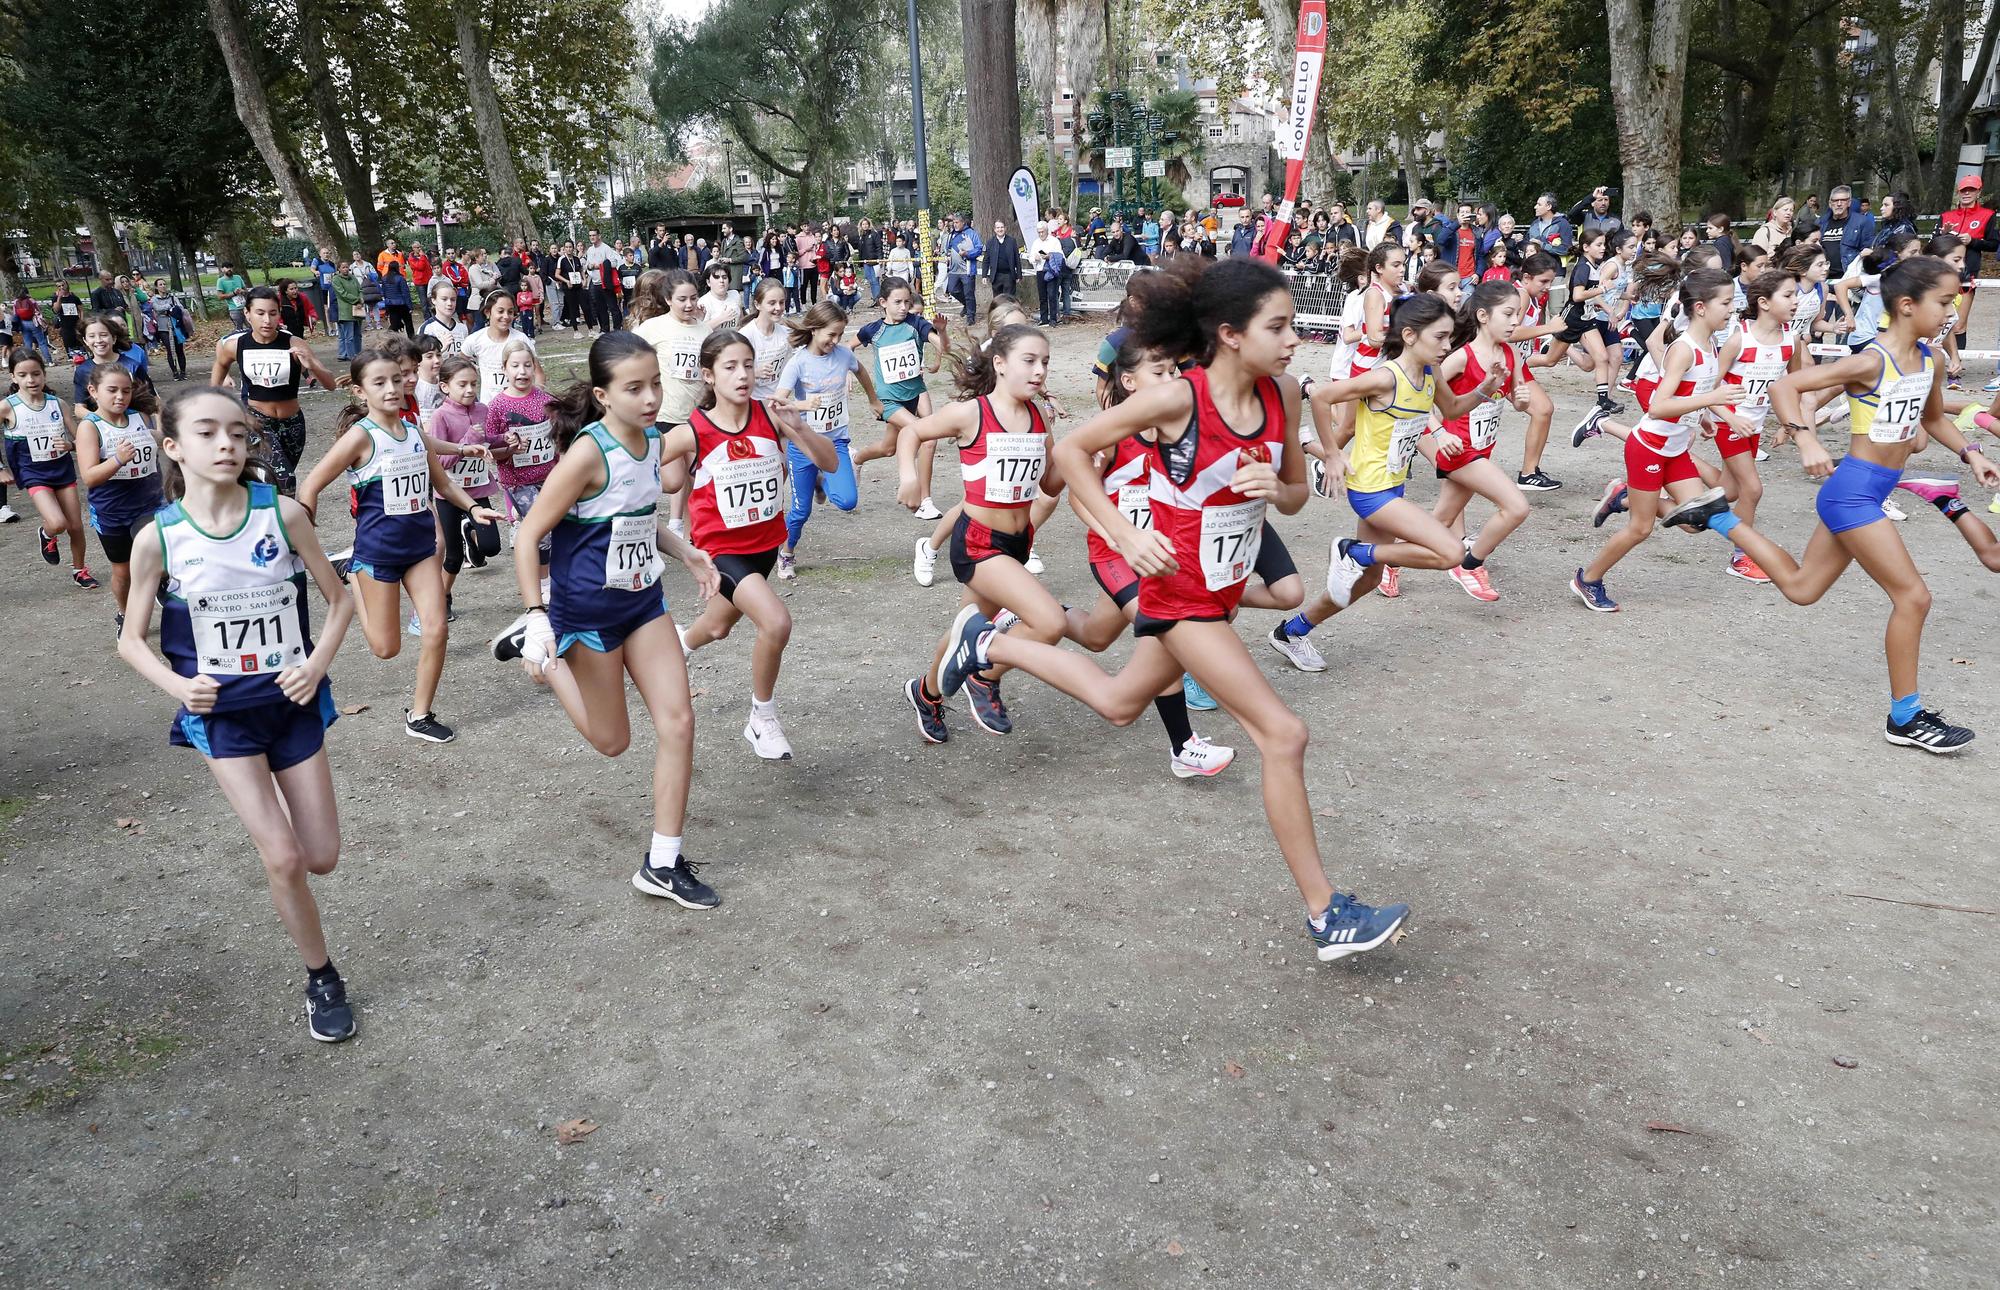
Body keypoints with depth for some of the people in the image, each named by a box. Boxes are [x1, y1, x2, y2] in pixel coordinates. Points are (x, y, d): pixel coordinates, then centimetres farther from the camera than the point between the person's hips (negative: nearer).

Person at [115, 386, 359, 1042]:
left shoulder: (283, 514, -10)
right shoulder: (158, 538, -10)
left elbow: (339, 600, 1)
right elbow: (131, 639, 1)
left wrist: (317, 663, -13)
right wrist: (178, 684, -16)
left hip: (292, 701, 1)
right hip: (222, 714, -1)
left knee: (321, 858, 7)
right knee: (283, 860, -8)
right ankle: (322, 978, 16)